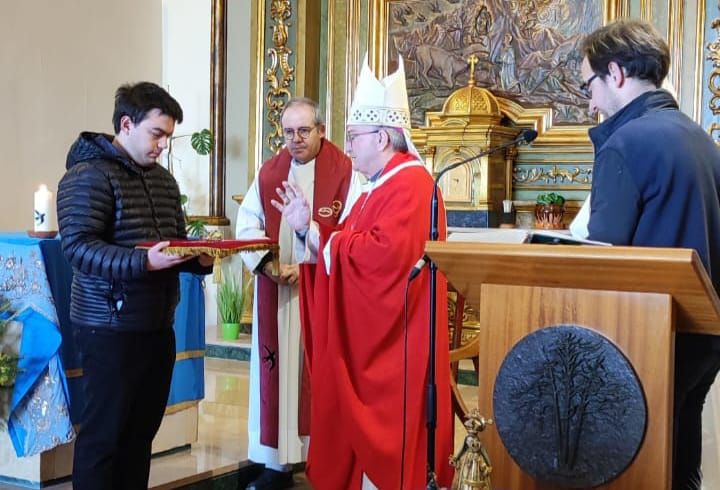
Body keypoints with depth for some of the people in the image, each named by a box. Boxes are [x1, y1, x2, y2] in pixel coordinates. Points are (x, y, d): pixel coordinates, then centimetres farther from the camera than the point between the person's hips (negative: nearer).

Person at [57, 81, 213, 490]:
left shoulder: (164, 180, 15)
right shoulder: (88, 175, -11)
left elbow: (178, 241, 20)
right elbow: (78, 246, -21)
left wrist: (201, 259, -3)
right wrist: (143, 262, -31)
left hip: (159, 325, 8)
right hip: (111, 328, -8)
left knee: (142, 429, 14)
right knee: (104, 433, 1)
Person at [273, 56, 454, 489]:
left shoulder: (410, 184, -16)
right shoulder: (380, 186, 17)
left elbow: (386, 252, -30)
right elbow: (348, 247, 18)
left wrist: (330, 240, -14)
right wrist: (308, 227, 6)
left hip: (393, 345, -10)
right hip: (363, 339, 10)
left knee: (386, 444, -2)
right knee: (359, 431, 15)